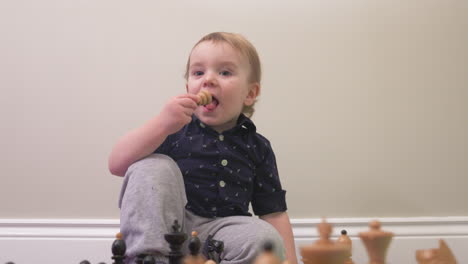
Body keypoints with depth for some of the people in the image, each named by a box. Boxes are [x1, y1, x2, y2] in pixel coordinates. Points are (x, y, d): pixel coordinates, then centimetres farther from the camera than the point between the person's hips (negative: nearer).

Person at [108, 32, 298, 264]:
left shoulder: (256, 148, 9)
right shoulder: (174, 129, 2)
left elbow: (273, 212, 9)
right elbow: (117, 165, -10)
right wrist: (162, 124, -23)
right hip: (162, 225, -1)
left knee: (267, 239, -27)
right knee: (153, 168, -21)